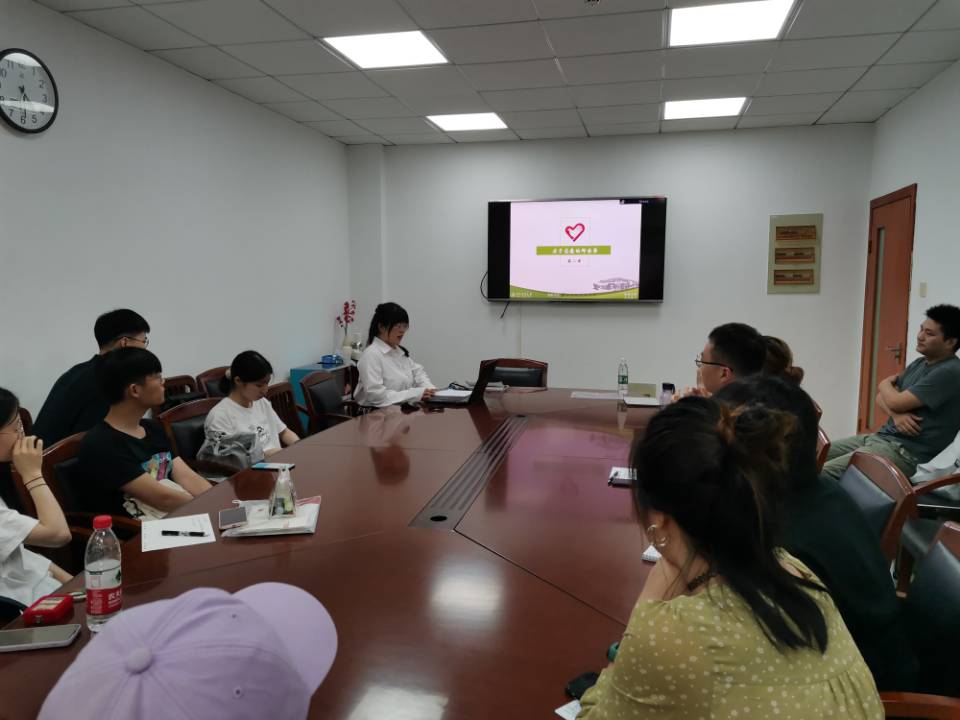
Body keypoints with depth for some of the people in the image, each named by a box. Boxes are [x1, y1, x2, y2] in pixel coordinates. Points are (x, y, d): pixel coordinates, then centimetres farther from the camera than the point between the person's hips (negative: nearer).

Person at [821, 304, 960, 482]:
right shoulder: (919, 363, 15)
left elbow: (896, 402, -18)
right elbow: (881, 398, 14)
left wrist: (885, 384, 6)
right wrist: (896, 414, -10)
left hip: (907, 452, -9)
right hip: (881, 437, 9)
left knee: (823, 473, -26)